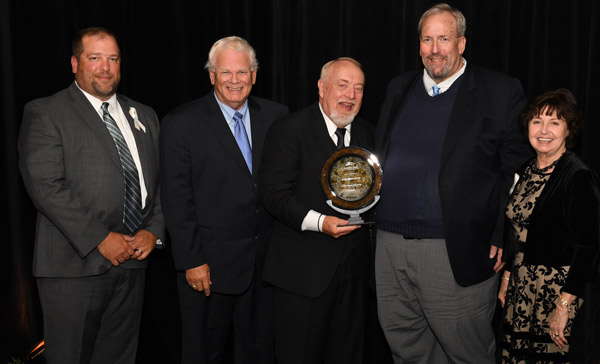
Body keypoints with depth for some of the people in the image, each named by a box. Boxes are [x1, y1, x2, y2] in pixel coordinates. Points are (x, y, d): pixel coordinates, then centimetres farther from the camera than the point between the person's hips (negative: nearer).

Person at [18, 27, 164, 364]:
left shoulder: (144, 116, 15)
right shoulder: (45, 114, -3)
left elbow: (161, 181, 14)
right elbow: (46, 186, -14)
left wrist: (154, 230, -2)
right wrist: (101, 239, -17)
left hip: (133, 261, 5)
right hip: (74, 265, -5)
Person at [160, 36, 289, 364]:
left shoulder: (276, 116, 4)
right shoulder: (180, 124, -6)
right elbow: (176, 199, -8)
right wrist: (192, 261, -11)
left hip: (265, 260, 3)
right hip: (210, 263, -3)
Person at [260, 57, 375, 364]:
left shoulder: (366, 133, 12)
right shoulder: (288, 130, -7)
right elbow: (275, 195, -13)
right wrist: (319, 221, -25)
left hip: (354, 269, 6)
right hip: (304, 270, -5)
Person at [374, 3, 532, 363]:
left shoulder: (501, 92, -3)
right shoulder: (399, 89, 13)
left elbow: (518, 170, -5)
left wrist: (503, 237, -11)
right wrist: (375, 215, 10)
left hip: (457, 252, -5)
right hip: (391, 246, 5)